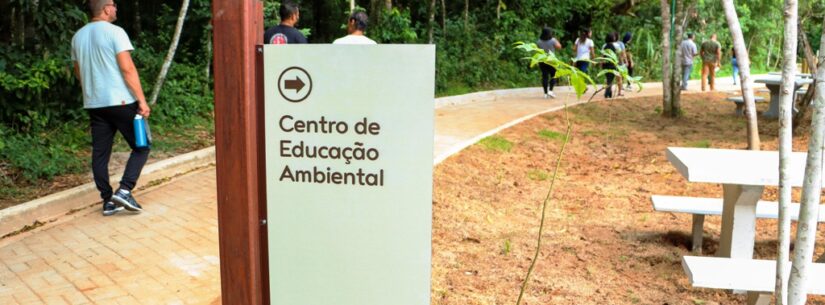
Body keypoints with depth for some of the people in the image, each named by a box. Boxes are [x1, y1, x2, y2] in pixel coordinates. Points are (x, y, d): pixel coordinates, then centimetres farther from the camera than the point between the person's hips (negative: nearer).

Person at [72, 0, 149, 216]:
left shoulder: (78, 37, 13)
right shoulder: (115, 32, -9)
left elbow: (79, 73, 20)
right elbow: (128, 69, -16)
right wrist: (142, 100, -15)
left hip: (93, 104, 7)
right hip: (120, 102, -7)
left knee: (100, 153, 9)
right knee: (141, 146, 3)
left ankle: (108, 200, 12)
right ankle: (124, 191, -9)